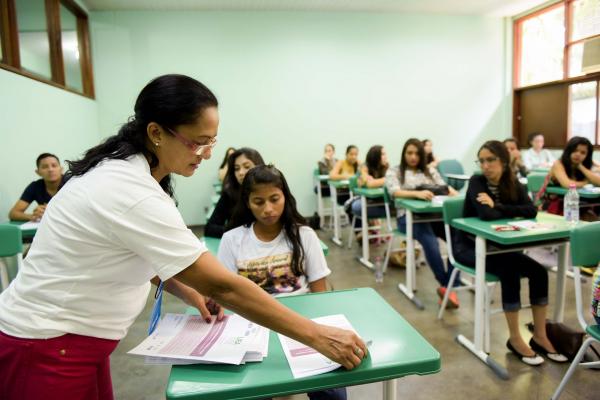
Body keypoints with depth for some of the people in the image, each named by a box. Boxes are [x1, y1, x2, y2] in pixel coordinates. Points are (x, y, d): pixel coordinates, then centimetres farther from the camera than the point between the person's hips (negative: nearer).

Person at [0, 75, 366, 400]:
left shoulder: (123, 169, -2)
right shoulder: (133, 195, -31)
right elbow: (223, 286, -32)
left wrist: (188, 290, -2)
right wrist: (318, 337, -27)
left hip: (69, 338, 8)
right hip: (47, 350, -8)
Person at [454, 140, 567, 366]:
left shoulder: (513, 183, 1)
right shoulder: (476, 182, -15)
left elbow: (531, 211, -15)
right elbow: (486, 214, -31)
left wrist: (497, 206, -23)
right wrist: (512, 212, -14)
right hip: (469, 246, -6)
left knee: (538, 271, -13)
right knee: (509, 270, -28)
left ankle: (539, 336, -1)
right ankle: (515, 339, -14)